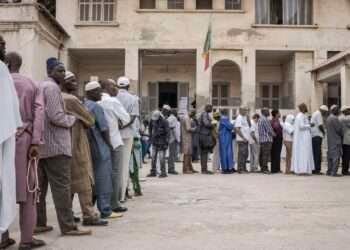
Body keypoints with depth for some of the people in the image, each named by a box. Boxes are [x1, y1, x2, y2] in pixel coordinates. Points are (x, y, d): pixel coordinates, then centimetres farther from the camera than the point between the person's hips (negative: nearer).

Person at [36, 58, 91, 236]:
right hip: (55, 144, -10)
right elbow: (56, 116, -20)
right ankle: (68, 227, -6)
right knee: (61, 186, -8)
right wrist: (72, 119, -4)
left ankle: (38, 224, 17)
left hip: (41, 144, 10)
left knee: (40, 186, 11)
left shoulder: (40, 87, 21)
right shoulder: (52, 87, -10)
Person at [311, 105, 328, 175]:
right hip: (317, 136, -10)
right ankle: (317, 169, -8)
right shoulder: (319, 114, -9)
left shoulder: (315, 113, 21)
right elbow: (320, 125, -15)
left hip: (313, 136, 10)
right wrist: (324, 132, 1)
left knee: (315, 153, 10)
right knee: (318, 153, -8)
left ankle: (314, 169, 12)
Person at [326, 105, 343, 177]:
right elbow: (339, 129, -16)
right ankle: (334, 172, -12)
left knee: (331, 156, 13)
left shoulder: (328, 118, 15)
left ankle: (329, 171, 16)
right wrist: (341, 135, 4)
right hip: (336, 140, -10)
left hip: (330, 140, 10)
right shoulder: (335, 118, -15)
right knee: (336, 156, -9)